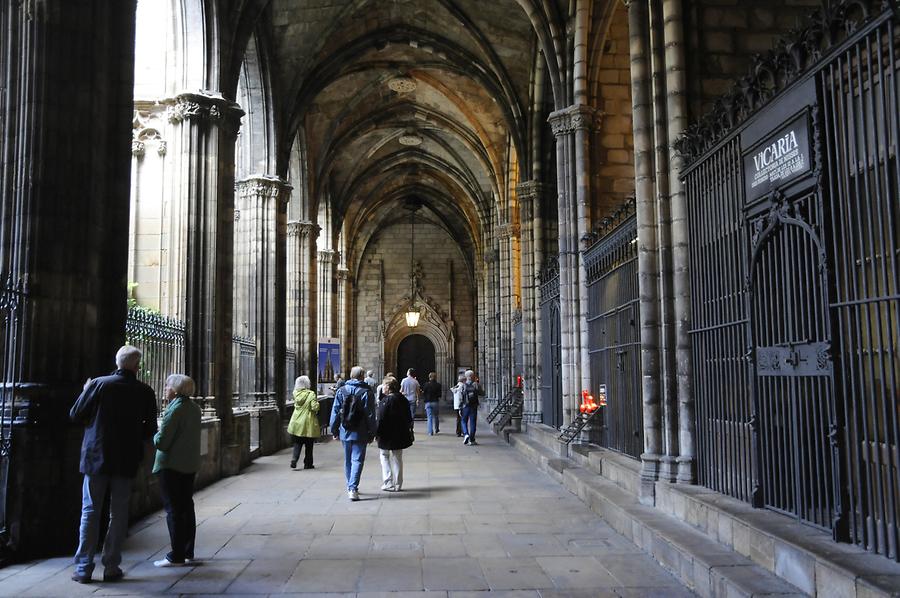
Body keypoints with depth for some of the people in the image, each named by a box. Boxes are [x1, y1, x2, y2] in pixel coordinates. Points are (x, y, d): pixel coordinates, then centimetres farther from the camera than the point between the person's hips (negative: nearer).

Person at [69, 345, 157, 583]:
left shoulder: (98, 384, -7)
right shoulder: (145, 392, -3)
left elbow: (75, 415, -2)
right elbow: (150, 430, 1)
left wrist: (85, 392, 14)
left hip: (96, 457, 0)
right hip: (126, 461, 0)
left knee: (90, 512, 8)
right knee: (118, 514, 9)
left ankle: (84, 568, 10)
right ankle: (111, 567, 11)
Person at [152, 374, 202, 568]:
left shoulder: (174, 410, -19)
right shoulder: (195, 408, 8)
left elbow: (161, 442, -21)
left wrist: (156, 435, 0)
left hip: (171, 466, -8)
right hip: (190, 465, 8)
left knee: (173, 510, -1)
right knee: (187, 507, 14)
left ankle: (176, 556, 3)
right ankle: (188, 553, 21)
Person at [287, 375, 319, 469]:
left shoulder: (296, 393, -2)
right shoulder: (311, 394, -15)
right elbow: (315, 407, -20)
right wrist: (317, 402, 0)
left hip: (297, 423, 4)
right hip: (308, 424, -4)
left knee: (297, 444, 13)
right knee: (309, 445, 10)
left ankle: (294, 460, -3)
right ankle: (308, 464, 15)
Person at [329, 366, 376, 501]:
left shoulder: (341, 391, 2)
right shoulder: (366, 392, -7)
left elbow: (335, 412, 4)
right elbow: (370, 415, -6)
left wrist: (334, 430, 12)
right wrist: (371, 433, 1)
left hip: (345, 432, 4)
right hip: (360, 433, -3)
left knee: (347, 460, 16)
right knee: (357, 460, -2)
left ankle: (350, 487, 26)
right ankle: (353, 488, -13)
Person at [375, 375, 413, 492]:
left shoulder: (387, 400, -17)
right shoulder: (403, 399, 6)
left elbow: (381, 419, -18)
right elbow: (408, 417, 13)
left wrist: (377, 433, -10)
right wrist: (409, 430, 22)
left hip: (387, 434, -7)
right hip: (400, 434, 7)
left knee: (384, 456, 8)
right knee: (397, 458, 14)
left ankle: (388, 483, 3)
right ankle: (397, 484, 18)